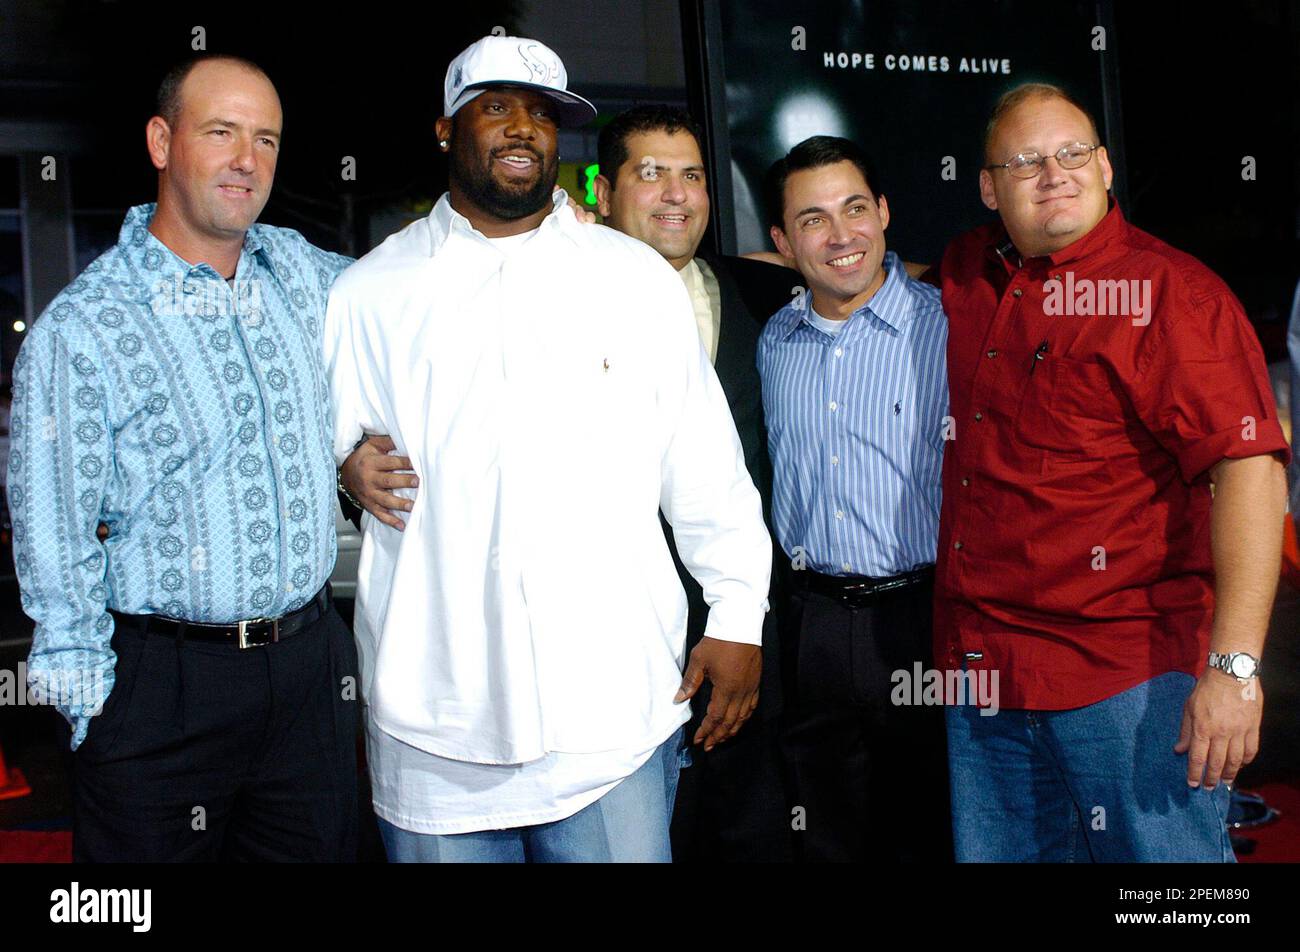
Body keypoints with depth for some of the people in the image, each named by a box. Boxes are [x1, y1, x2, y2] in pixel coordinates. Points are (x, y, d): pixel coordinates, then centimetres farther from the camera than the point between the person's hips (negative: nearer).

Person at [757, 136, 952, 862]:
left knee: (947, 832, 11)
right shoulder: (775, 343, 7)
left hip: (925, 618, -4)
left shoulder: (949, 327, -8)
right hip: (814, 629, 4)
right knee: (831, 840, 17)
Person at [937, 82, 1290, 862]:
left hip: (1130, 672, -6)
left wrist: (1234, 664, -25)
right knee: (995, 849, 16)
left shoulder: (1169, 291, -11)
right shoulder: (969, 275, 8)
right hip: (980, 666, 6)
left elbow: (1250, 467, -19)